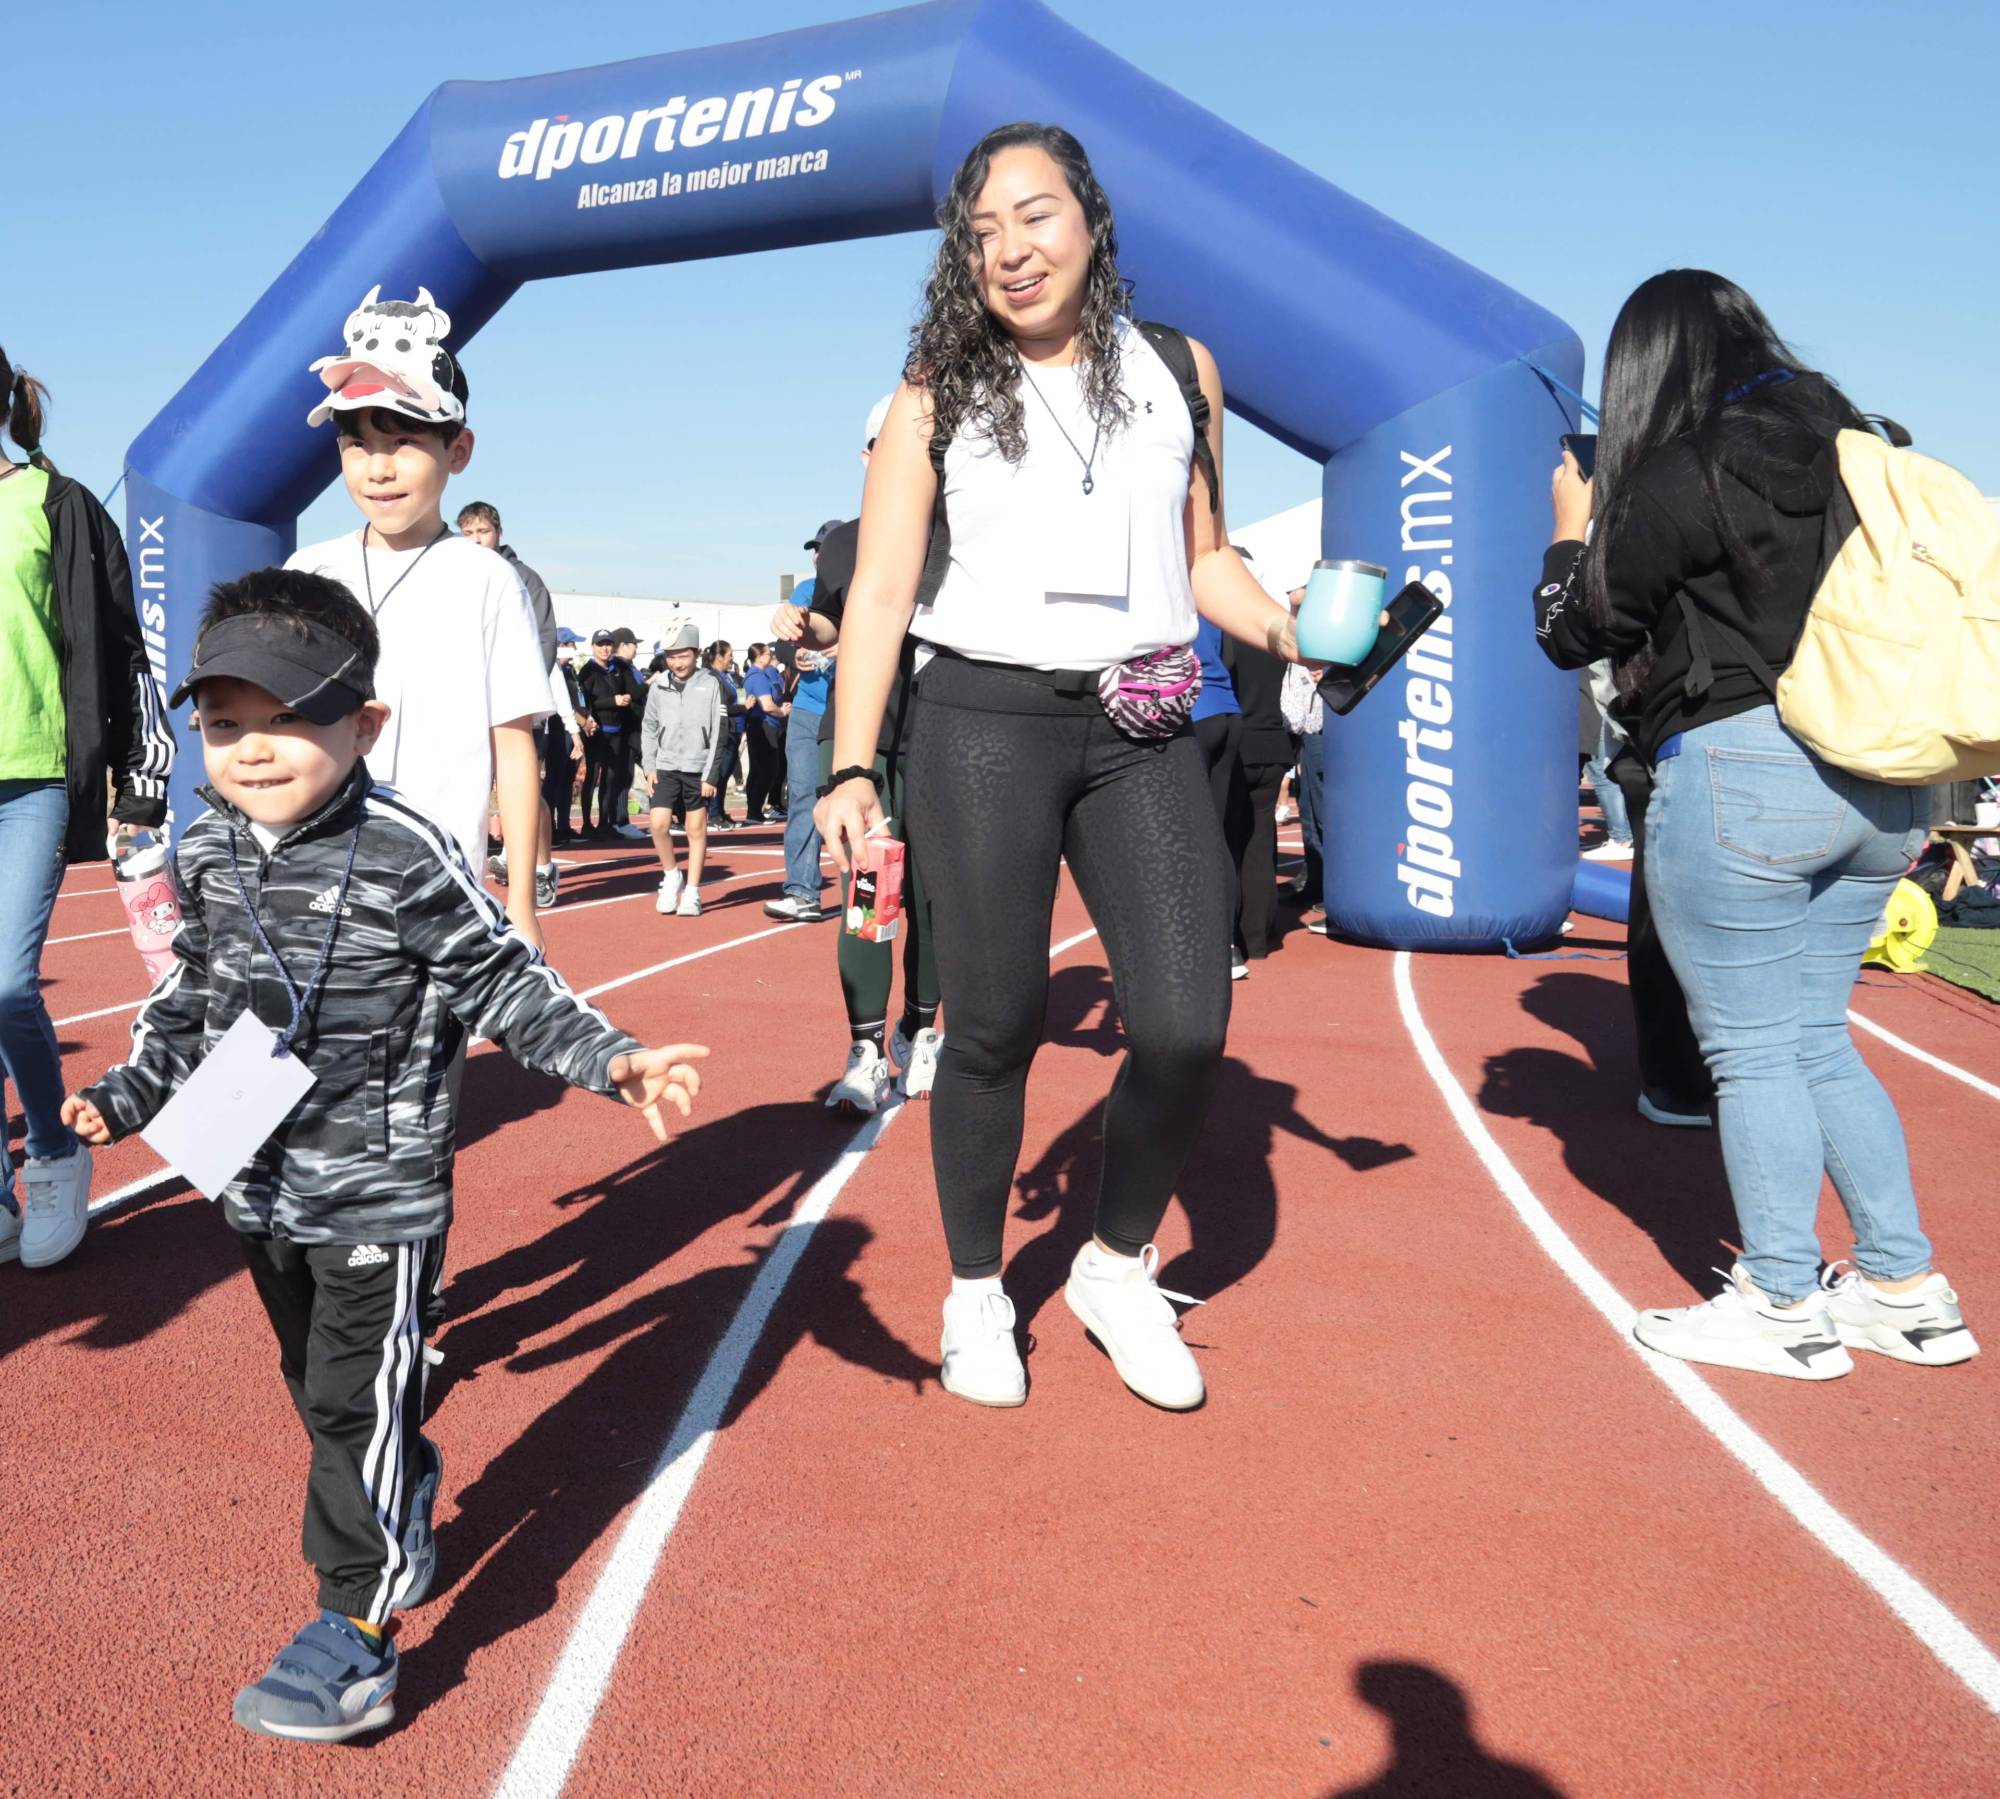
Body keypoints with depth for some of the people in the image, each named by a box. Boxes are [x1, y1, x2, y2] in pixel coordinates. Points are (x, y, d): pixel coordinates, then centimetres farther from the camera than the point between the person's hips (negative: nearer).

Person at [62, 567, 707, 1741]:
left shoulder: (411, 854, -19)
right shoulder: (204, 854, 1)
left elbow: (505, 984, -13)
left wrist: (611, 1058, -22)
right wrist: (130, 1092, 16)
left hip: (380, 1192, -7)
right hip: (262, 1185, 7)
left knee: (360, 1402, -2)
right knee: (321, 1389, 23)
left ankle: (358, 1636, 10)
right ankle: (405, 1519, 47)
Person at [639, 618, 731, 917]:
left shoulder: (710, 685, -4)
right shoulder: (659, 685, 3)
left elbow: (720, 733, -3)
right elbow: (648, 728, 11)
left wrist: (711, 775, -7)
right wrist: (650, 767, 3)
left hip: (698, 768, -2)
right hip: (666, 766, 2)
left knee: (696, 828, 3)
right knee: (659, 823, -11)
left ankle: (692, 892, 11)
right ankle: (671, 877, 12)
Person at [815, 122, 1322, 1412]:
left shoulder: (1178, 370, 11)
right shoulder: (938, 397, 5)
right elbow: (881, 594, 2)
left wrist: (1294, 634, -1)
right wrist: (852, 768, -8)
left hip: (1143, 728, 2)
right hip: (984, 722, -2)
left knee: (1188, 1026, -6)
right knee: (997, 1026, 3)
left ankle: (1120, 1270, 19)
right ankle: (977, 1294, 24)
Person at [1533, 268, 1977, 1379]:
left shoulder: (1681, 478, -10)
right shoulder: (1850, 448, 11)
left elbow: (1574, 632, -2)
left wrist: (1573, 526, 15)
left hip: (1739, 768, -8)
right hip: (1884, 782, 8)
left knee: (1752, 1052, 3)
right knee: (1817, 1039, 17)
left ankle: (1784, 1308, 11)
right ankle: (1907, 1290, 22)